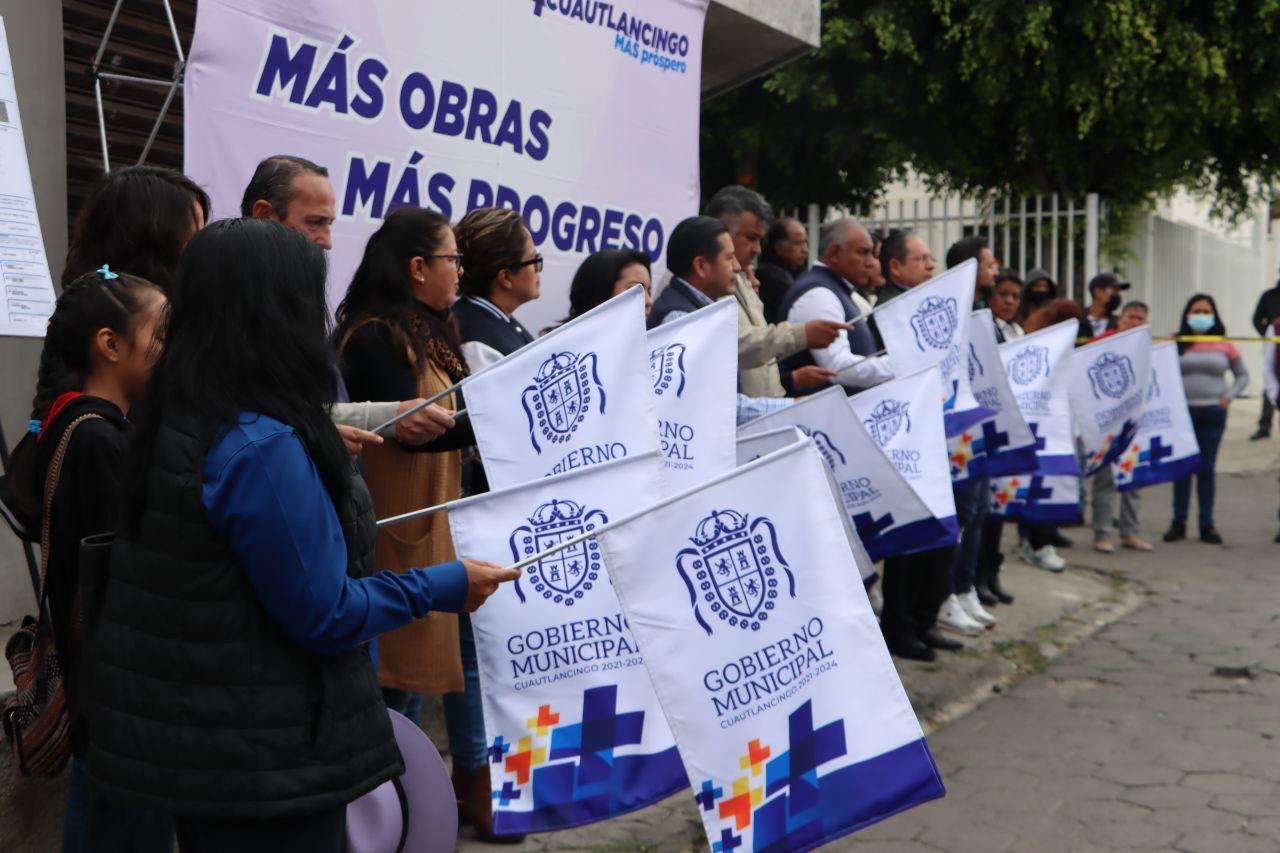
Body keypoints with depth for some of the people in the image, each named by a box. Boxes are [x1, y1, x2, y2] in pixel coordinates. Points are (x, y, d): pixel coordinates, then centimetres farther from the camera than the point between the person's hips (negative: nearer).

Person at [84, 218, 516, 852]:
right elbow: (324, 616, -23)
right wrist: (446, 586, -10)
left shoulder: (172, 420, 2)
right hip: (266, 758, -9)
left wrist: (319, 452, 26)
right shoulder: (263, 449, -26)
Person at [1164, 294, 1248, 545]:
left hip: (1212, 413, 0)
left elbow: (1243, 376, 13)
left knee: (1206, 468, 4)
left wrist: (1229, 396, 0)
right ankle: (1178, 522, 12)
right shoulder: (1176, 344, 1)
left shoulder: (1225, 346, 4)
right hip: (1182, 411, 0)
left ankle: (1207, 525, 11)